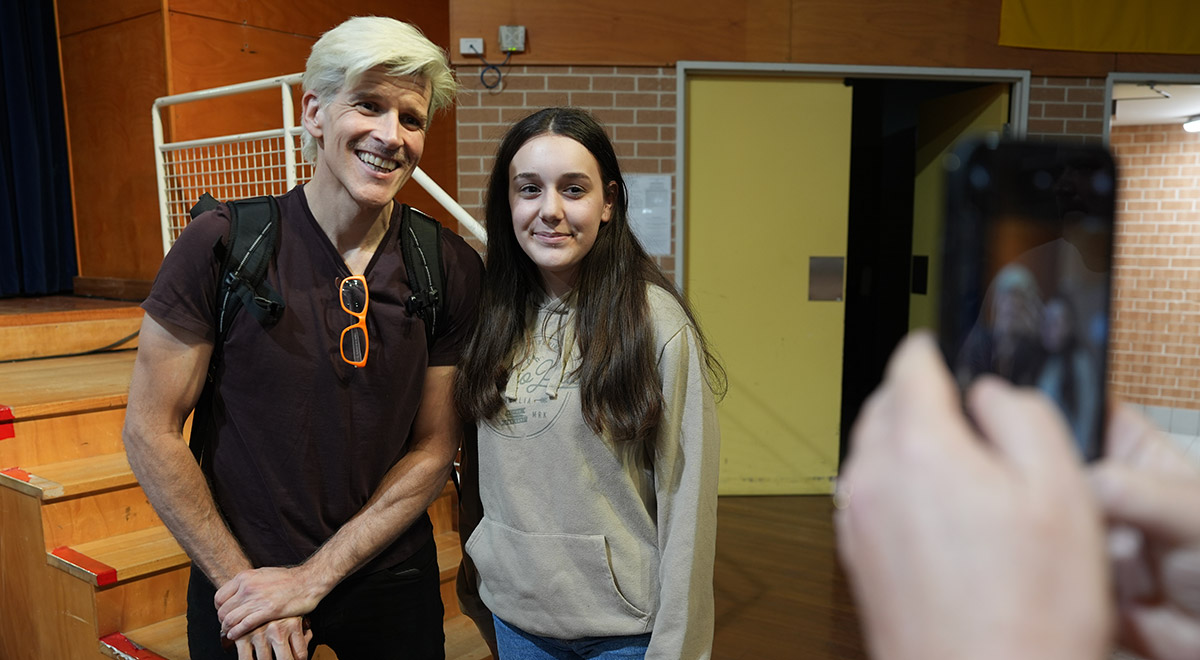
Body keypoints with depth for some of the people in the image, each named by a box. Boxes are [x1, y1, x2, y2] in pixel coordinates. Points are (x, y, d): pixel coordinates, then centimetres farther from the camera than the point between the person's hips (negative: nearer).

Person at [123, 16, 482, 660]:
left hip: (392, 577, 2)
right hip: (241, 583, -1)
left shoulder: (453, 269, -11)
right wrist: (239, 580, -10)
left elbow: (434, 449, -7)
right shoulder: (220, 245, -15)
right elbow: (151, 430, -10)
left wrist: (313, 578, -11)